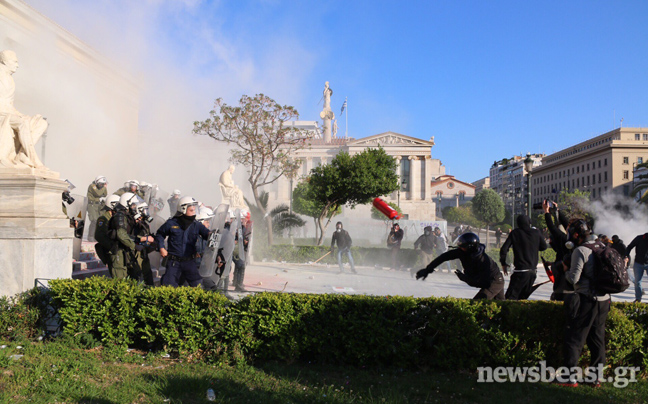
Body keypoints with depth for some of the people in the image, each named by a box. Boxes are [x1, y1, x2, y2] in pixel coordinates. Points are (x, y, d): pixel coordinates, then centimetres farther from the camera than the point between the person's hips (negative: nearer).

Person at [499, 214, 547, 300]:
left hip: (520, 270, -4)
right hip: (532, 271, 5)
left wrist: (503, 263, 6)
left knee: (511, 296, -8)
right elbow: (544, 247, 17)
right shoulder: (536, 232, 4)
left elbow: (504, 249, -6)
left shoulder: (515, 233, -3)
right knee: (523, 297, 17)